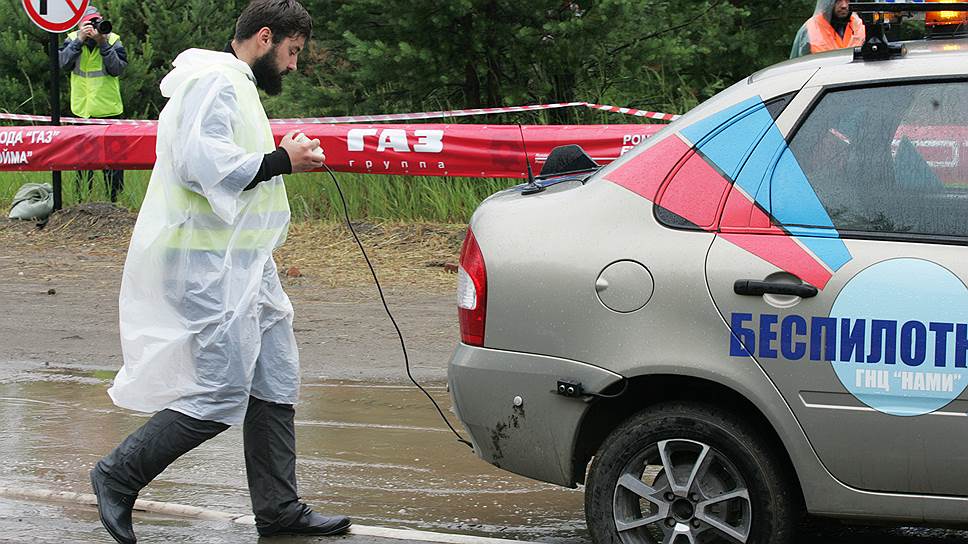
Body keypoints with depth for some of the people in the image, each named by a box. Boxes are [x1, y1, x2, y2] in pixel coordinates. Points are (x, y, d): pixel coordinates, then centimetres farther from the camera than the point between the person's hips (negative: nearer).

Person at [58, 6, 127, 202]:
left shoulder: (113, 40, -3)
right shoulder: (73, 39, 2)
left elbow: (118, 69, -14)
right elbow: (64, 62, -14)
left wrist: (103, 44, -21)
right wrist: (79, 40, -21)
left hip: (109, 110, -2)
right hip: (81, 110, 2)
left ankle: (115, 199, 5)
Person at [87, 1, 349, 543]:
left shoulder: (237, 86, 21)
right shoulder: (214, 80, -13)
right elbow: (202, 163, -25)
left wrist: (283, 158, 11)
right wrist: (280, 161, -17)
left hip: (245, 263, 11)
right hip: (211, 261, -11)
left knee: (277, 384, 10)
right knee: (222, 394, -11)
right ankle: (119, 476, 1)